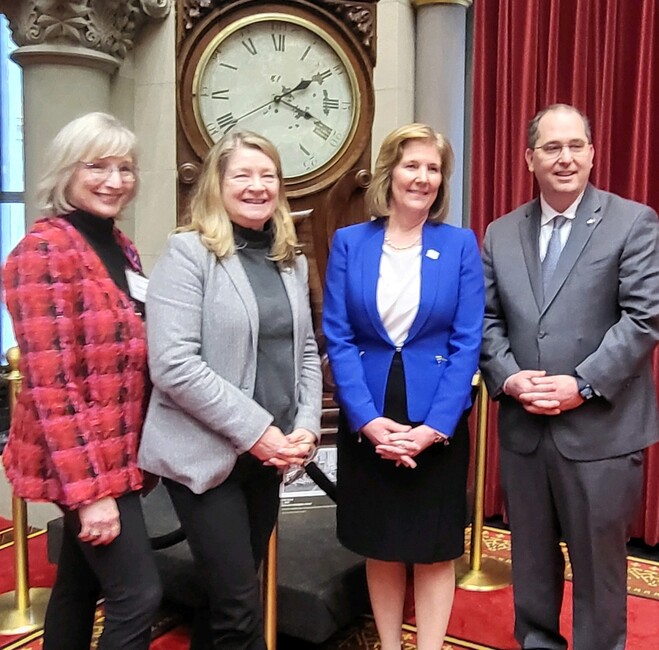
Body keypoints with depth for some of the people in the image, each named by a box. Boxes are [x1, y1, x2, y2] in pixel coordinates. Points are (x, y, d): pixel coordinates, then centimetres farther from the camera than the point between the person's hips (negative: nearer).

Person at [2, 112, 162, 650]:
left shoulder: (121, 249, 11)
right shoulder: (45, 249, -15)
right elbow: (50, 384, -20)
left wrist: (137, 458, 15)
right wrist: (89, 488, -21)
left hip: (116, 455, 8)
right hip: (83, 465, -8)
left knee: (80, 587, 18)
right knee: (138, 596, -5)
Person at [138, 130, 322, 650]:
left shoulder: (291, 259, 11)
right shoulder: (189, 252, -10)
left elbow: (306, 352, 15)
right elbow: (173, 364, -19)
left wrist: (306, 427, -1)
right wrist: (255, 429, -18)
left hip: (269, 454, 6)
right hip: (206, 454, -6)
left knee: (236, 592, 17)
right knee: (239, 605, -3)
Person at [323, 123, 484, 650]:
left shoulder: (461, 244, -1)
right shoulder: (349, 242, 0)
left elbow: (467, 342, -5)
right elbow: (337, 338, -4)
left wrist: (433, 427, -13)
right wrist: (369, 419, -14)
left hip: (437, 423, -1)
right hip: (367, 422, 1)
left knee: (434, 549, 9)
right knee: (380, 547, 14)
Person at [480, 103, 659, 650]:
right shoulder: (501, 234, 10)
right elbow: (487, 319, 7)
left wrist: (582, 385, -17)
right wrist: (508, 377, -10)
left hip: (601, 428, -4)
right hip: (523, 428, 4)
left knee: (598, 560, 10)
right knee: (531, 556, 18)